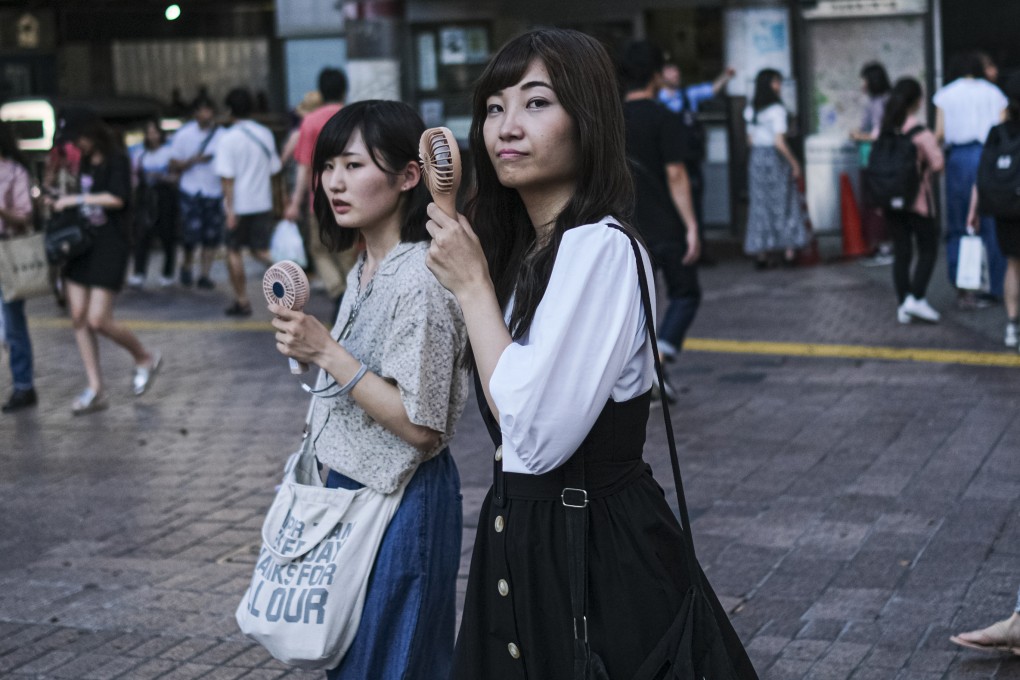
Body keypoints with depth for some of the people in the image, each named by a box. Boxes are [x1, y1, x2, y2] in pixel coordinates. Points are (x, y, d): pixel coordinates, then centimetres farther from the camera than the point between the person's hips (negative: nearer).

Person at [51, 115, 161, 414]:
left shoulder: (116, 159, -9)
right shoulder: (86, 162, 13)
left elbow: (117, 198, -22)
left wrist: (75, 199, -17)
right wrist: (60, 204, 3)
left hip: (110, 245, -8)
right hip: (83, 243, 8)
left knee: (98, 320, -10)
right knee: (79, 317, 3)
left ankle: (145, 358, 16)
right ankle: (95, 390, 8)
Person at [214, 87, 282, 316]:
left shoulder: (229, 138, -11)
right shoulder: (265, 135, 6)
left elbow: (227, 177, -15)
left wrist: (230, 208, -15)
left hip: (239, 203, -4)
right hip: (263, 202, 5)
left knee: (234, 251, 9)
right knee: (260, 250, 10)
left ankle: (242, 301, 11)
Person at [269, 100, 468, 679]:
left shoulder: (420, 281, -21)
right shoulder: (366, 271, 9)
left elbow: (420, 426, -23)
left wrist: (326, 353, -23)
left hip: (401, 501, -9)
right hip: (354, 488, 9)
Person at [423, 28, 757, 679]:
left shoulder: (600, 247, -20)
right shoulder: (523, 247, 7)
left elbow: (535, 435, -27)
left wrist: (473, 284, -18)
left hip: (594, 551, -9)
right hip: (524, 540, 9)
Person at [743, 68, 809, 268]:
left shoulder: (751, 110, 6)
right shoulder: (777, 109, -14)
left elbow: (750, 140, 10)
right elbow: (779, 142, -18)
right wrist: (794, 163, -9)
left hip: (756, 159, 6)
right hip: (775, 159, -5)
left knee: (760, 206, 8)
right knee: (784, 205, 5)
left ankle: (761, 254, 7)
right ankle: (789, 253, 8)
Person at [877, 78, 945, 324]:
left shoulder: (883, 131, 2)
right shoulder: (920, 133, -15)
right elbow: (938, 163, -15)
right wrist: (924, 170, 7)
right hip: (917, 199, -5)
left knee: (901, 252, 10)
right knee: (928, 249, 5)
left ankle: (903, 306, 10)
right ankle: (916, 298, -7)